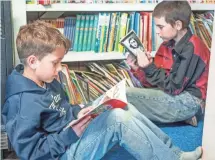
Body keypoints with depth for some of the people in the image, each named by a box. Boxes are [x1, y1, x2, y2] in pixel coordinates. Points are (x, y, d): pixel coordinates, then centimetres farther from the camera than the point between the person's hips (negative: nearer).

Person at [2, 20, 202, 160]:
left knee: (125, 108, -1)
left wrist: (78, 112, -1)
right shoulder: (23, 102, -26)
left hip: (71, 135, 10)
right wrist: (70, 135, -23)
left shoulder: (44, 81, 4)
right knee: (117, 119, -23)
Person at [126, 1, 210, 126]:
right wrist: (137, 69, -7)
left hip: (190, 101, -9)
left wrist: (149, 67, -17)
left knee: (126, 96, -17)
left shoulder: (191, 48, -19)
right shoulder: (167, 45, 6)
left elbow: (173, 87, -20)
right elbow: (155, 83, 7)